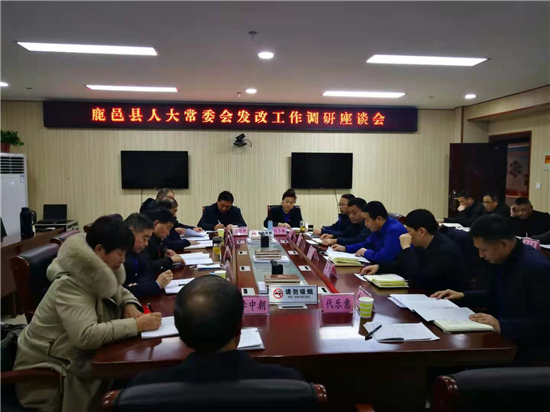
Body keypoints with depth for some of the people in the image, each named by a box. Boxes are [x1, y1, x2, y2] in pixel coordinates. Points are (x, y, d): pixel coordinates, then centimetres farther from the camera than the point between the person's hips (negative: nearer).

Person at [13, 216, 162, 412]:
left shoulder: (94, 272, -2)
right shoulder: (70, 285, -26)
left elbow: (119, 291, 16)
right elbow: (86, 336, -36)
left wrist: (130, 306, -6)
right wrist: (136, 325, -31)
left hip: (77, 357, 8)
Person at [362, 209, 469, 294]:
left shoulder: (445, 250, -25)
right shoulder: (422, 245, 1)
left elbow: (417, 279, -31)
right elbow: (405, 268, 15)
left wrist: (406, 248, -24)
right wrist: (379, 267, 3)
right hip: (430, 294, 8)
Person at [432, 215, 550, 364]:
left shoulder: (537, 267, -24)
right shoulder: (501, 259, 1)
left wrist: (502, 325, -31)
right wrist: (462, 296, 9)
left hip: (527, 348, -8)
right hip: (503, 337, 8)